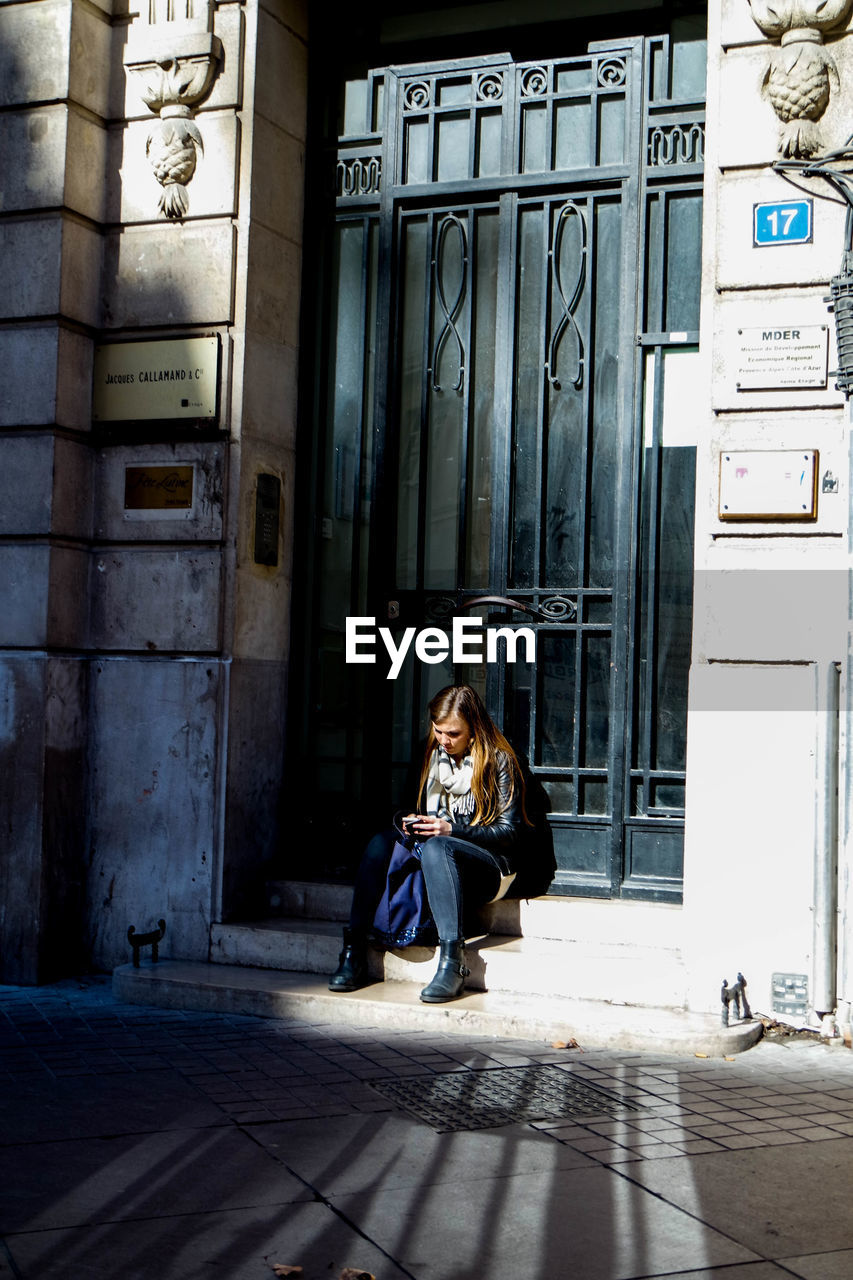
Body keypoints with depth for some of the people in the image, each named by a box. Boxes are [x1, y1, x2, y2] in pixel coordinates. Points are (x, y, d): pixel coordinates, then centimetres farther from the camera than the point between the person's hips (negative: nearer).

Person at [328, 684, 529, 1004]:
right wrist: (415, 824, -5)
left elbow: (510, 832, -9)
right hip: (438, 856, 6)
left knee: (435, 848, -37)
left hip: (492, 865, -6)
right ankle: (353, 951, -29)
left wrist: (451, 830, -18)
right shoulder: (434, 756, 12)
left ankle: (452, 959, -45)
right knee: (381, 842, -22)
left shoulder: (499, 761, -6)